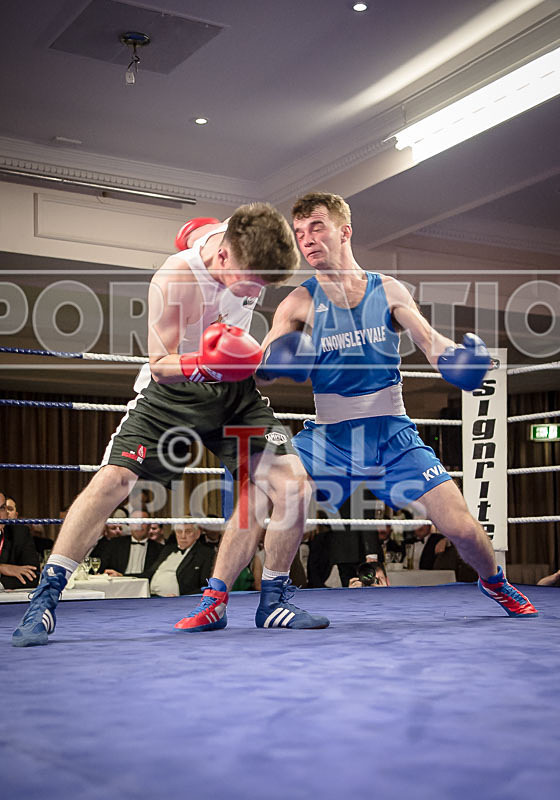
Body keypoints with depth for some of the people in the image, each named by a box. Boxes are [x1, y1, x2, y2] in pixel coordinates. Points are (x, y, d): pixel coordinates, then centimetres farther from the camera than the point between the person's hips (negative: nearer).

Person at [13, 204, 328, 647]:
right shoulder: (173, 280, -29)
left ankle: (215, 600, 3)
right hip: (173, 389, -4)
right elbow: (160, 365, -23)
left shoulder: (246, 239, -14)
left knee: (291, 485, -10)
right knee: (112, 480, -19)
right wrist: (205, 365, -42)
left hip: (235, 388, 5)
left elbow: (195, 228, 11)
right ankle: (45, 598, -5)